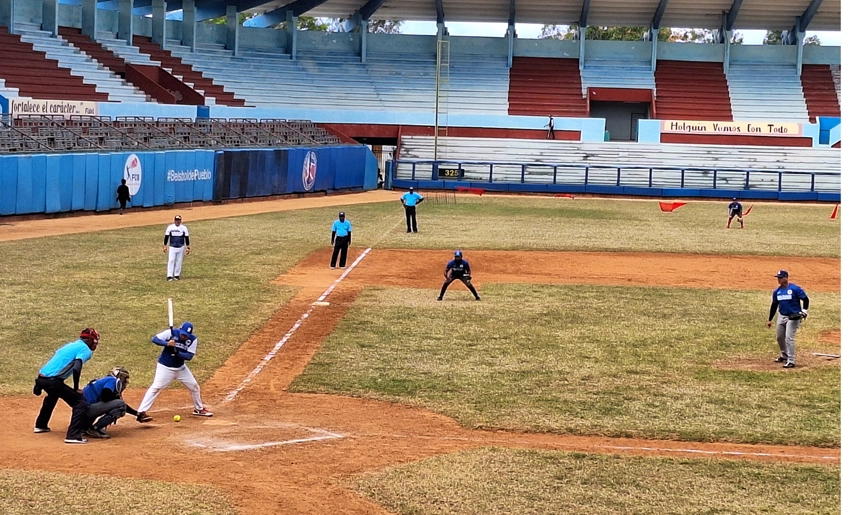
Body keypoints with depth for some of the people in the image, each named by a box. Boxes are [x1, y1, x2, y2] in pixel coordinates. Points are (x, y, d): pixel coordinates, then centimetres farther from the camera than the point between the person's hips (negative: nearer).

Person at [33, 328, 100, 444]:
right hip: (53, 381, -9)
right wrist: (76, 389, -8)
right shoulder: (85, 349, -2)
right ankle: (73, 436, -17)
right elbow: (76, 369, -18)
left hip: (41, 378, 9)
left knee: (52, 396, 40)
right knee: (81, 402, -7)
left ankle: (40, 425, 55)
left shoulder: (69, 345, 25)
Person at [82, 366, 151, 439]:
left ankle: (86, 425, 18)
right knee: (120, 405, -12)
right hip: (87, 408, -10)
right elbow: (105, 397, -23)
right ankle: (95, 428, -14)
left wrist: (137, 414, 34)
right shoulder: (113, 380, -5)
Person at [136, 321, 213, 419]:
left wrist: (177, 352, -32)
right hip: (165, 367, -5)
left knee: (194, 386, 10)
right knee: (156, 387, -16)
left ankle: (199, 409, 30)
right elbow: (154, 339, -19)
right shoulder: (171, 333, -17)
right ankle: (141, 412, -18)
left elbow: (189, 356, -16)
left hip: (181, 368, 5)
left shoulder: (193, 339, -10)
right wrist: (167, 343, -35)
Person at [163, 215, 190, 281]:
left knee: (179, 261, 4)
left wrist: (187, 247, -1)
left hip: (181, 248, 1)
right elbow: (166, 237, 3)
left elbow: (186, 238, 3)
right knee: (171, 260, -9)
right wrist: (165, 246, -1)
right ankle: (169, 276, -10)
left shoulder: (184, 228, 0)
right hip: (172, 247, -1)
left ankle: (176, 275, 12)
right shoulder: (170, 227, -1)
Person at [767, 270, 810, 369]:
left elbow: (805, 299, -8)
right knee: (779, 337, 16)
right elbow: (774, 305, 15)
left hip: (793, 317, -7)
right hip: (781, 316, 7)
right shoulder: (777, 291, 8)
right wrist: (770, 319, 16)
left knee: (789, 338, -14)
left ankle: (791, 361, -10)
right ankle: (784, 356, 39)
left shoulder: (795, 289, -12)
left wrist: (804, 311, -21)